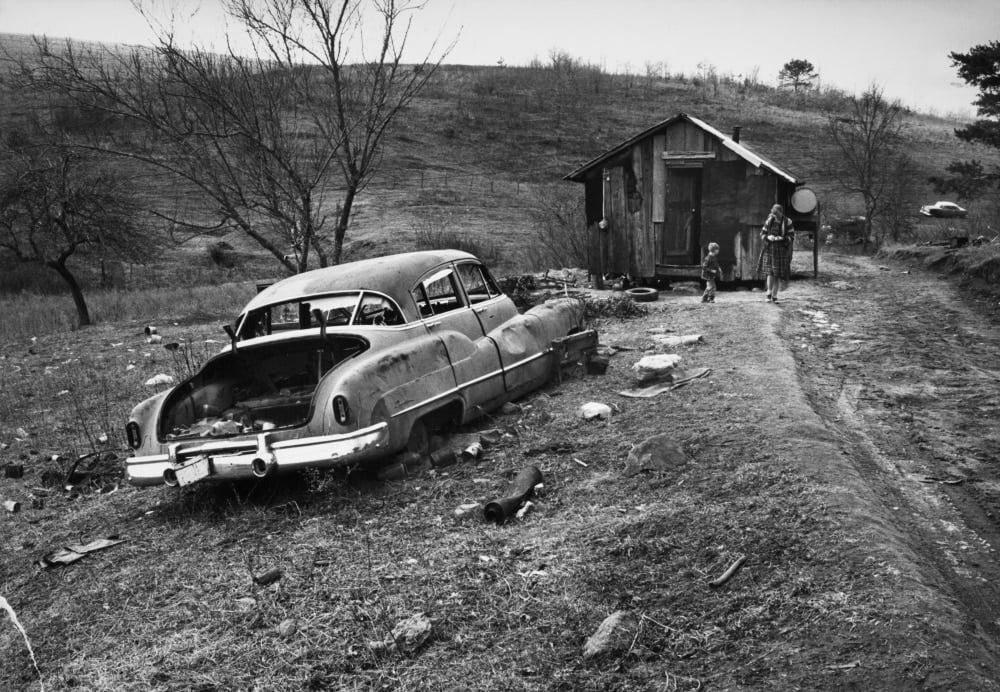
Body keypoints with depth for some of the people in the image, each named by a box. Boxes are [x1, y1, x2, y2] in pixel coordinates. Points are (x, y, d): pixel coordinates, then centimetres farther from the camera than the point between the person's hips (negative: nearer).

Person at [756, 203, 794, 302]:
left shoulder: (787, 222, -4)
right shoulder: (769, 221, 1)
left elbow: (792, 235, -2)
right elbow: (762, 233, 6)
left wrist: (782, 238, -20)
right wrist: (768, 237, -16)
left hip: (782, 250, 0)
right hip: (770, 249, 0)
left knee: (779, 274, 1)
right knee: (770, 271, -12)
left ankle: (774, 296, 7)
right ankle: (769, 293, -4)